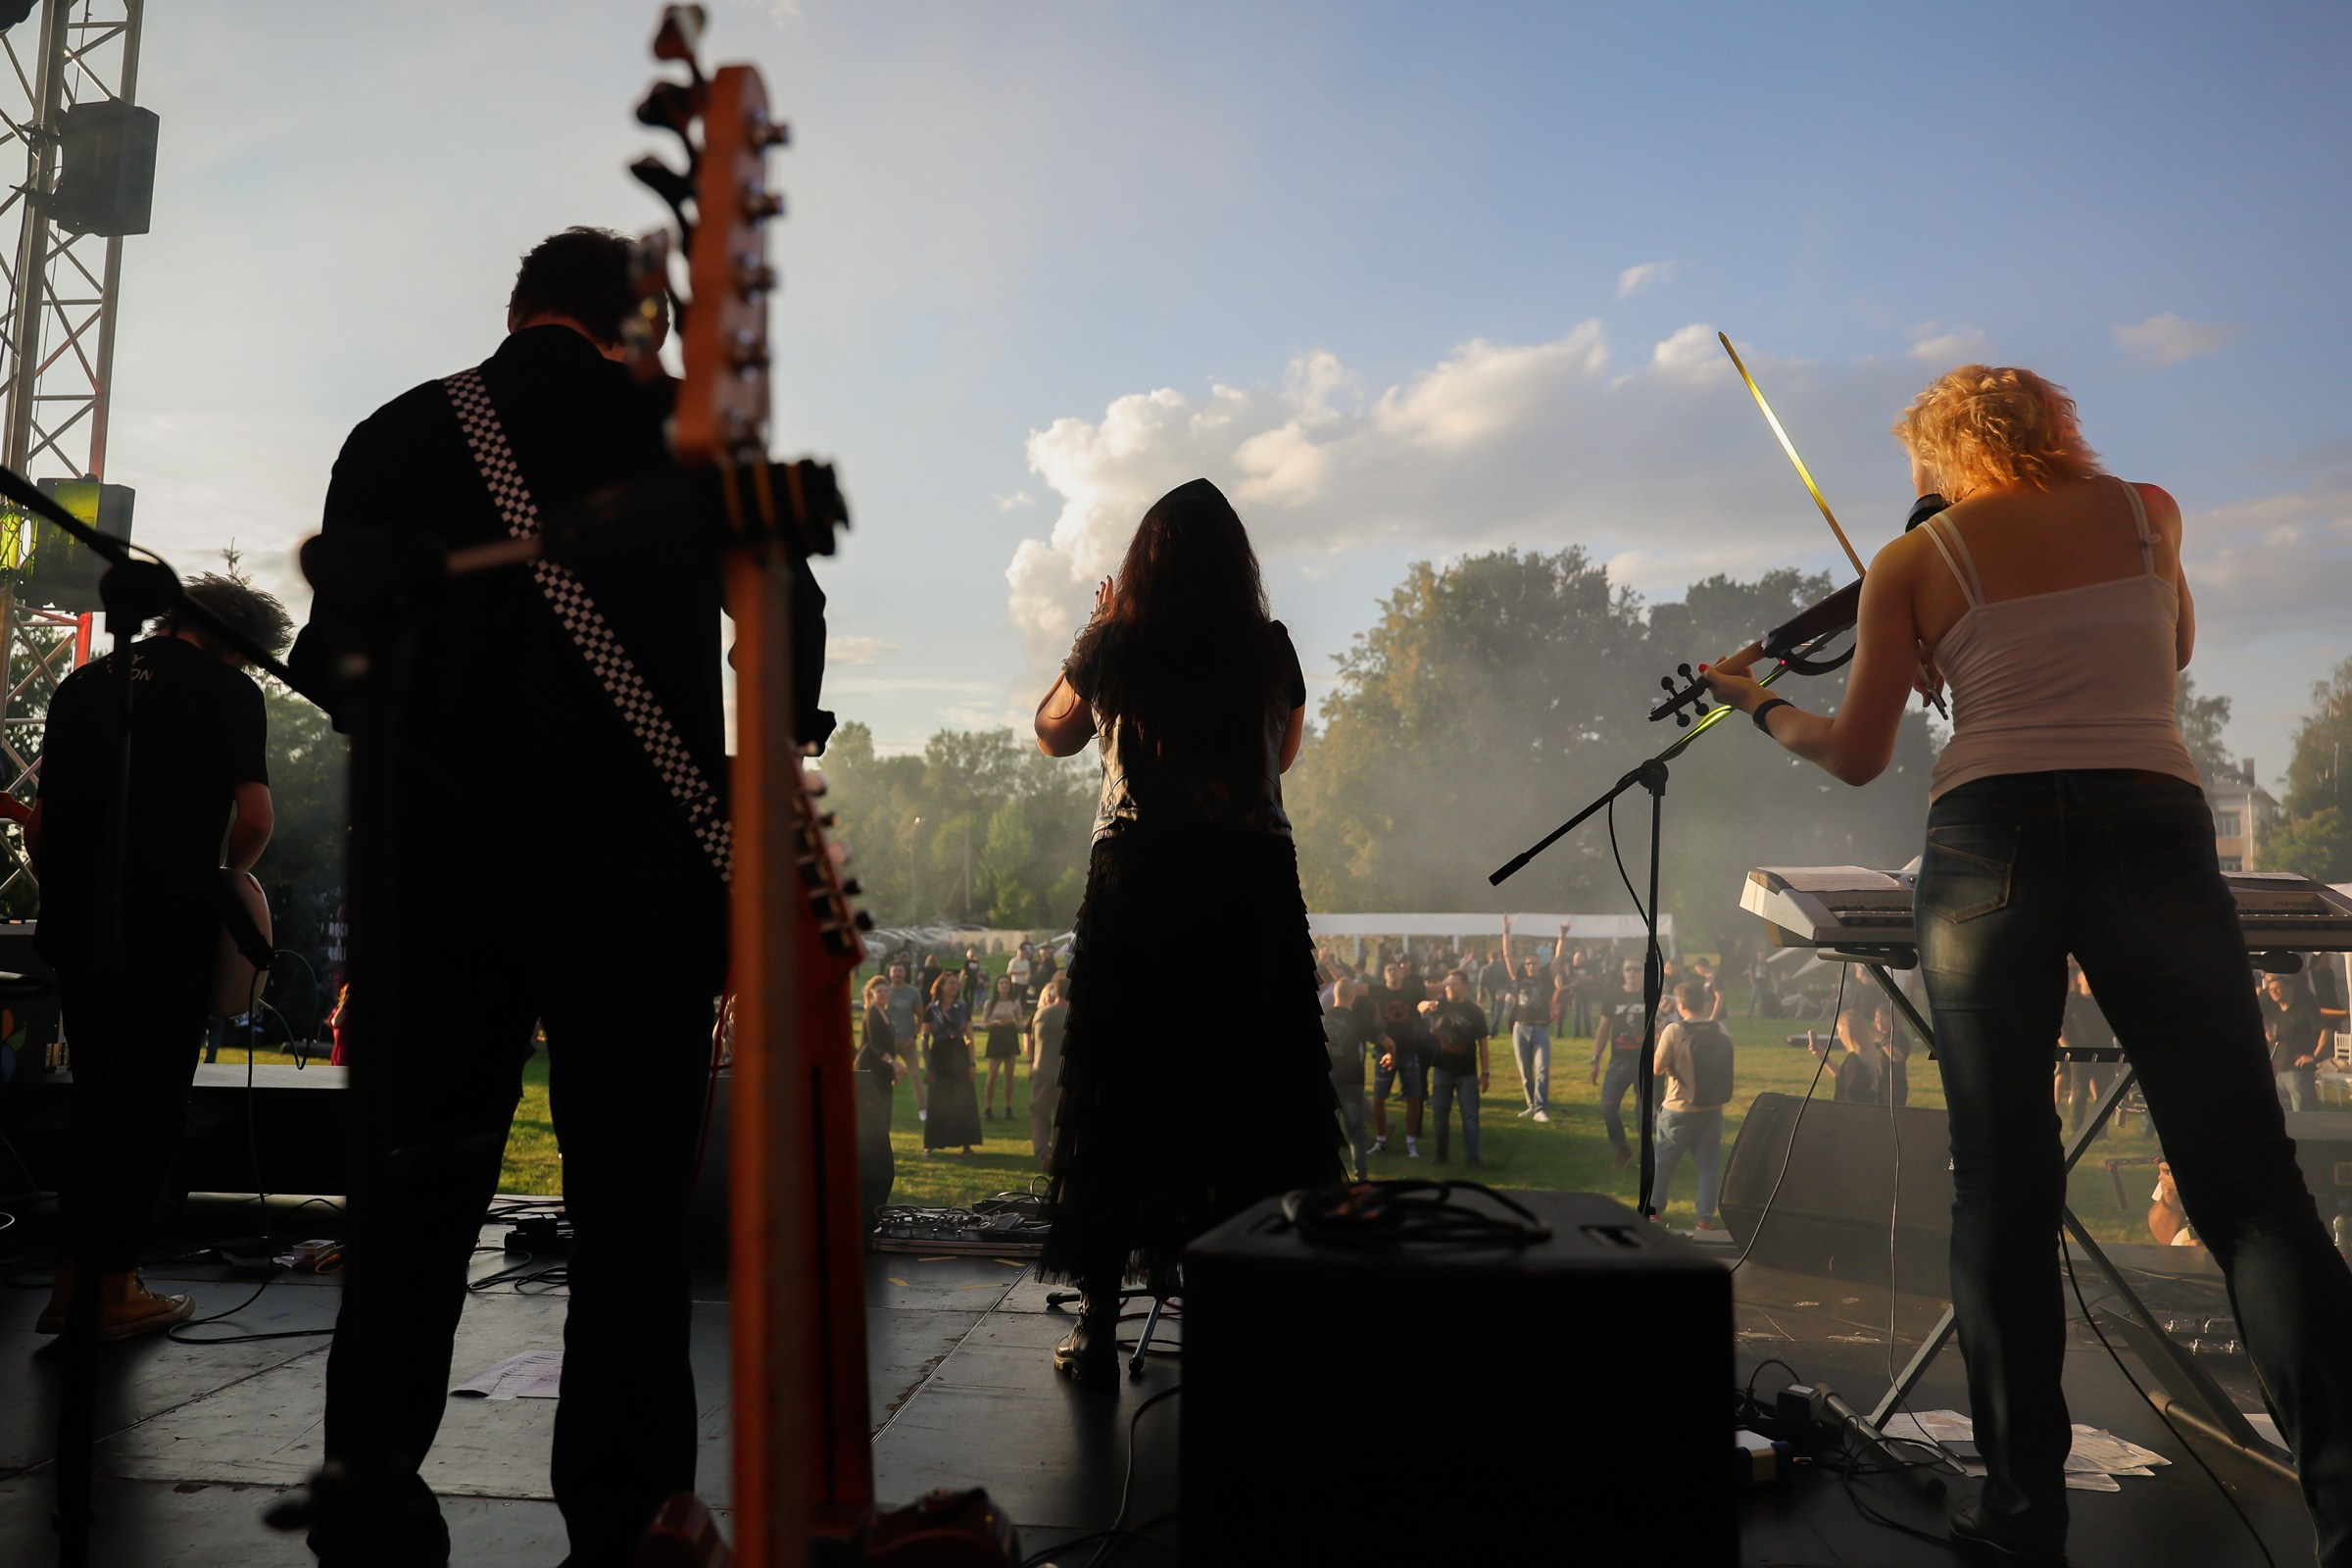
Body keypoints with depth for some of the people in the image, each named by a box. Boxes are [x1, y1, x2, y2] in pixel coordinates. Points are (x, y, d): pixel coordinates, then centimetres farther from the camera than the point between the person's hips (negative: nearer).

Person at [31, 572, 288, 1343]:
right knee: (150, 1104, 3)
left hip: (77, 925, 6)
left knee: (95, 1098, 16)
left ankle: (72, 1281, 17)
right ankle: (115, 1289, 6)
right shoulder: (228, 688, -2)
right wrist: (227, 874, 8)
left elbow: (40, 814, 17)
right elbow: (254, 817, -11)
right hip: (169, 925, -6)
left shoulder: (82, 682, 17)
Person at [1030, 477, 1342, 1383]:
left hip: (1137, 878, -1)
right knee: (1254, 1096, 10)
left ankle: (1100, 1324, 9)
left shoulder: (1115, 642, 0)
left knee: (1119, 1095, 6)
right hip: (1253, 879, 1)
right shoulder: (1270, 647, 3)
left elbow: (1053, 735, 16)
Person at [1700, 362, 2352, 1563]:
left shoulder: (1915, 562, 9)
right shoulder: (2147, 512, 16)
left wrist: (1762, 709, 27)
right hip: (2154, 833, 1)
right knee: (2247, 1181, 2)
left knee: (2002, 1184, 4)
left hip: (1989, 842, -1)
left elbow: (1856, 756, 9)